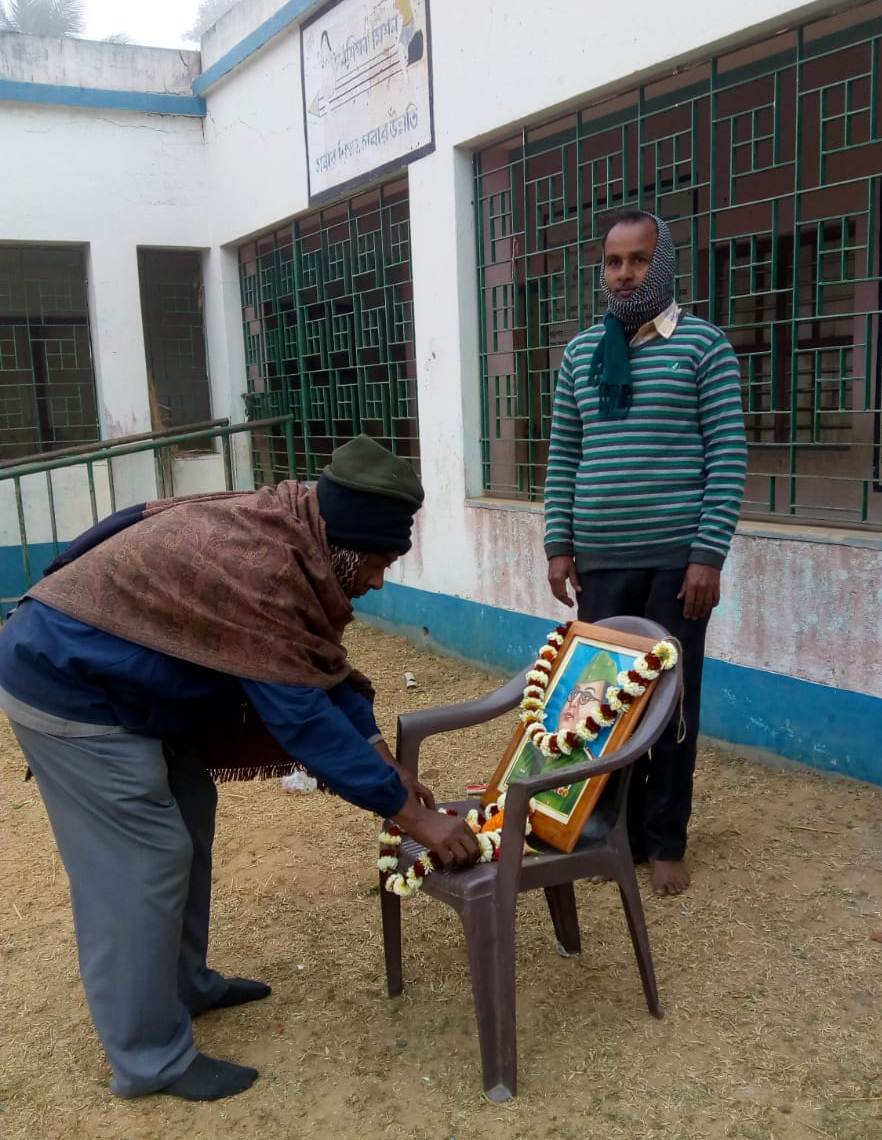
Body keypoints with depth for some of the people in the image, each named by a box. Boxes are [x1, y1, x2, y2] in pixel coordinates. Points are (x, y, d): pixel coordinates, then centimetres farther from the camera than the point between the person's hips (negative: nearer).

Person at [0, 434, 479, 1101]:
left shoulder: (284, 534, -1)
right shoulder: (261, 569, -31)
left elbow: (322, 667, 6)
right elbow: (305, 718, -29)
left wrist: (386, 763, 2)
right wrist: (413, 816, -23)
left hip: (102, 667, 10)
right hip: (68, 685, -10)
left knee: (187, 814, 16)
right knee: (142, 863, -5)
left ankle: (185, 983, 33)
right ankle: (150, 1059, 10)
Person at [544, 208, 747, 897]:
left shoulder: (702, 344, -2)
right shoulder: (580, 353, 11)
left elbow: (728, 456, -6)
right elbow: (563, 456, 13)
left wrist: (709, 555, -12)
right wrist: (559, 544, 6)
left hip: (676, 560, -4)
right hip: (601, 562, 4)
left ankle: (666, 841, 20)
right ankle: (618, 828, 25)